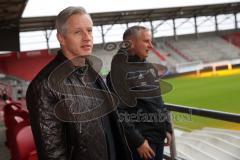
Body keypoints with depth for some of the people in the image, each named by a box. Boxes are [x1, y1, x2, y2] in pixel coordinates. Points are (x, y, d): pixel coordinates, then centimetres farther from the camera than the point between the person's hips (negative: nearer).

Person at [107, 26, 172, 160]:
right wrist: (138, 141, -18)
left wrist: (167, 128, 13)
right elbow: (119, 113, -19)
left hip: (159, 136, 8)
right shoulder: (119, 71, -15)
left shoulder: (147, 68, 10)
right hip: (141, 139, -7)